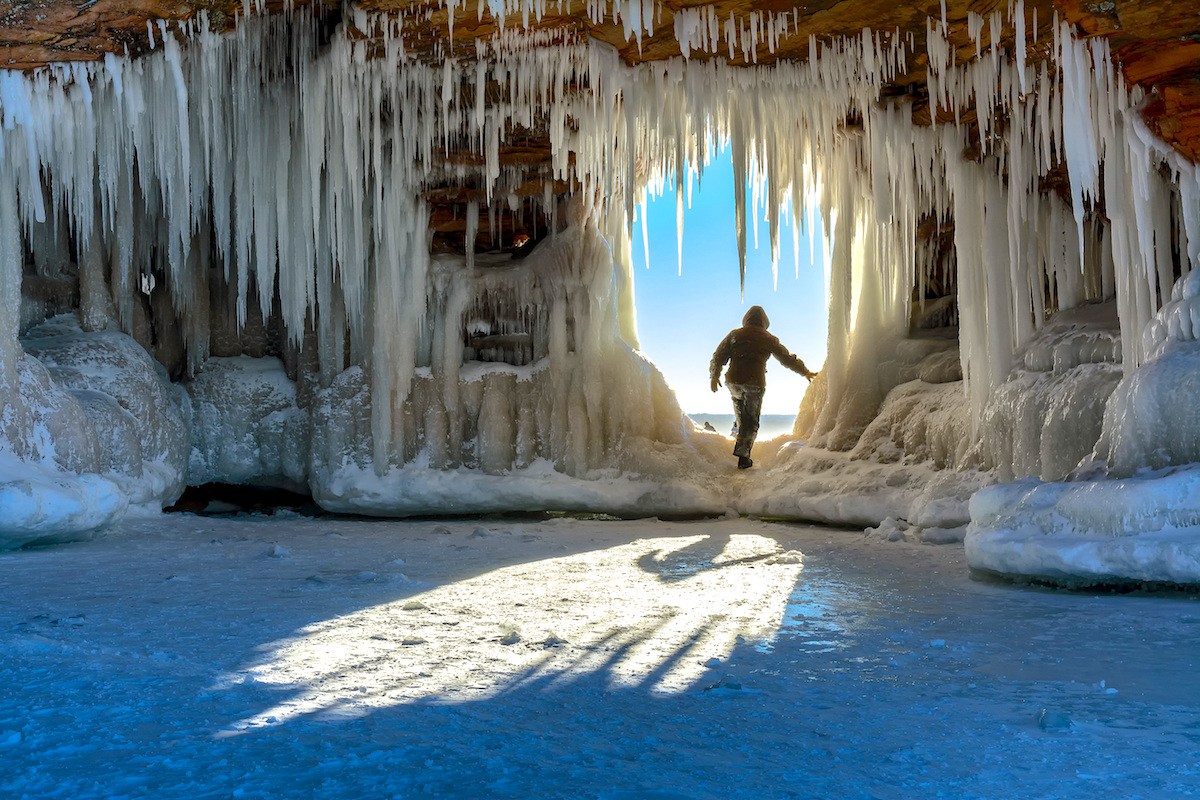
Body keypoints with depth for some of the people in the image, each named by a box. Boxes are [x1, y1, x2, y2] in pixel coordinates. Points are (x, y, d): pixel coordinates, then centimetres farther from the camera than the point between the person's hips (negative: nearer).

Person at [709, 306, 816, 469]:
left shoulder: (735, 334, 7)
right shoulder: (769, 339, 5)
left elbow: (719, 356, 8)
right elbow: (787, 359, 12)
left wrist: (714, 376, 20)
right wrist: (805, 372, 24)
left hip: (734, 381, 2)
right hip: (756, 384, -2)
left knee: (738, 399, 36)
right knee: (752, 421, 9)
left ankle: (738, 428, 25)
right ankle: (743, 454, 4)